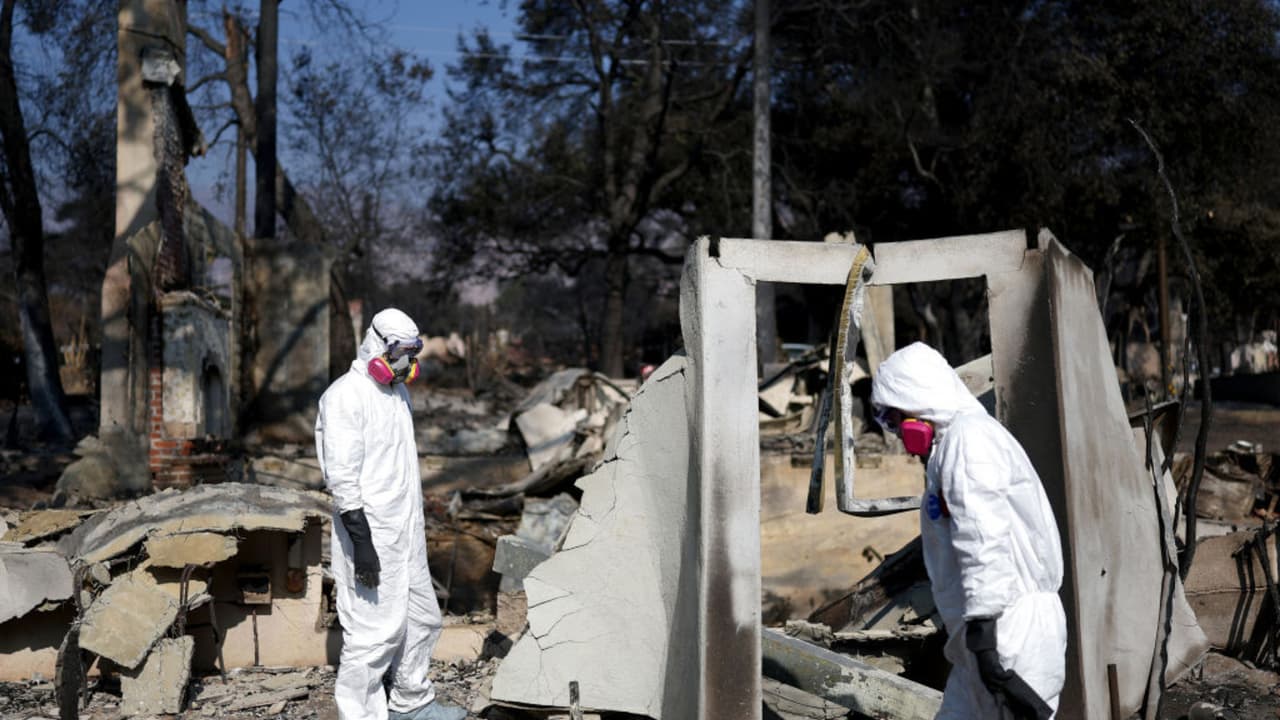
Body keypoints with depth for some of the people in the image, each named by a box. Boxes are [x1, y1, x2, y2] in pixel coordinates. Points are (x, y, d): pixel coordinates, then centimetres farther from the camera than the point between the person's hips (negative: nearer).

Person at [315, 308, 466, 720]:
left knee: (422, 618, 17)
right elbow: (343, 478, -19)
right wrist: (362, 543, -23)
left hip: (407, 532, 9)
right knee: (374, 630, -7)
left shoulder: (397, 392, 14)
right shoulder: (345, 396, -14)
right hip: (371, 534, -9)